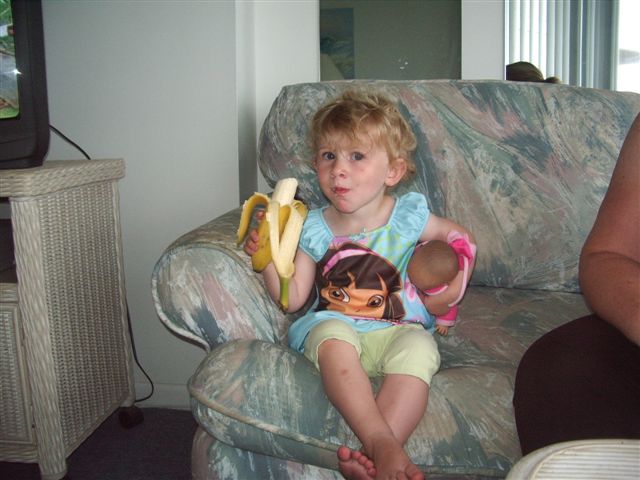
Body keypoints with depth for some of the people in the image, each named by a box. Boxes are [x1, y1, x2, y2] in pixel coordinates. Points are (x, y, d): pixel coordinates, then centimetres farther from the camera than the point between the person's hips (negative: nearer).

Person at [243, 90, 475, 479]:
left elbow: (456, 233, 21)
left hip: (398, 328, 0)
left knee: (418, 350, -35)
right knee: (332, 337, -36)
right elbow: (293, 298, 2)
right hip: (336, 325, 1)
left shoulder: (408, 216, 0)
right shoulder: (314, 229, 3)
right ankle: (383, 445, -44)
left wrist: (455, 279, 6)